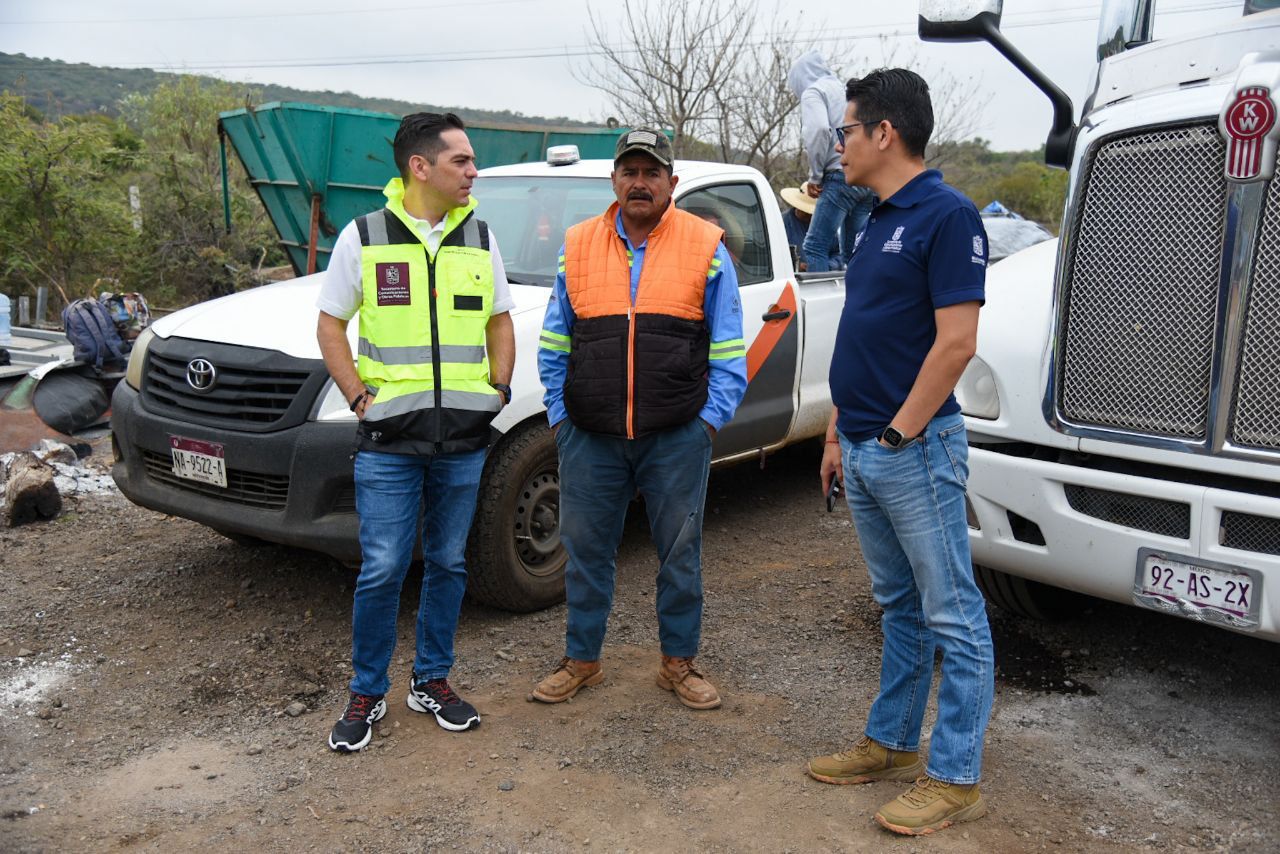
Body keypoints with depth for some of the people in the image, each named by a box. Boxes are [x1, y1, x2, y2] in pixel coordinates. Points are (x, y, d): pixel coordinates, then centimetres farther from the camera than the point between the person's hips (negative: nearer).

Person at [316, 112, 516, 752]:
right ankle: (366, 694, 17)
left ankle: (431, 681, 28)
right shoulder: (363, 236, -1)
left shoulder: (480, 238, 8)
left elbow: (500, 322, 16)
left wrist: (498, 389, 3)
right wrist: (360, 400, -7)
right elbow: (330, 325, 3)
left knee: (447, 564, 11)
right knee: (382, 570, -1)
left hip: (464, 440, 3)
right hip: (388, 438, -3)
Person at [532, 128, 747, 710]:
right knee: (586, 550, 10)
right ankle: (581, 660, 28)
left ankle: (679, 663, 26)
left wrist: (711, 419, -3)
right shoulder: (577, 247, 8)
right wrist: (559, 415, 6)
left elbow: (728, 351, 4)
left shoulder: (706, 247, 2)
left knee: (680, 553, 8)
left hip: (677, 438, -1)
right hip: (589, 438, 2)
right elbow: (553, 346, 13)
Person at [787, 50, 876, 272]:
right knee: (852, 252, 11)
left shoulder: (813, 92, 4)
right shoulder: (845, 91, 28)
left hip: (841, 174, -8)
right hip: (868, 180, 8)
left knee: (813, 247, -9)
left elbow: (818, 130, -15)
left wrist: (815, 176, -6)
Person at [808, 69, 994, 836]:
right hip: (864, 454, 9)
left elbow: (956, 343, -18)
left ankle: (956, 778, 12)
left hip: (915, 451, -9)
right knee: (899, 606, 18)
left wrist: (899, 433, -16)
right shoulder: (879, 223, 15)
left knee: (952, 615, 2)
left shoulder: (948, 216, -12)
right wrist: (839, 432, 15)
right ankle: (891, 745, 30)